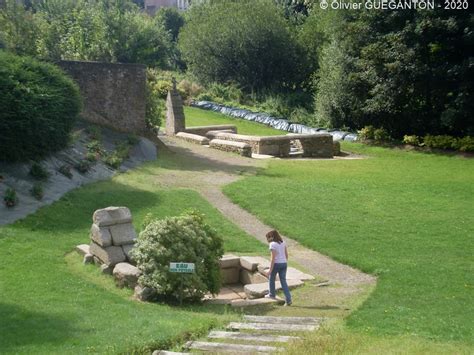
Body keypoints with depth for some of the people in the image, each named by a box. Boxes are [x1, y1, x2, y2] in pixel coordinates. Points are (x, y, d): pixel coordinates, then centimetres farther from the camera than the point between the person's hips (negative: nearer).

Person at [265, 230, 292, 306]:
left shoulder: (272, 244, -12)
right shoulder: (283, 242, 8)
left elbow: (273, 258, -17)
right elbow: (286, 254, 12)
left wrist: (270, 270, -16)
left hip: (276, 263, -6)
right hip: (284, 263, 6)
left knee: (271, 278, 20)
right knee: (283, 281, 6)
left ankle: (271, 294, 35)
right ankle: (288, 300, -3)